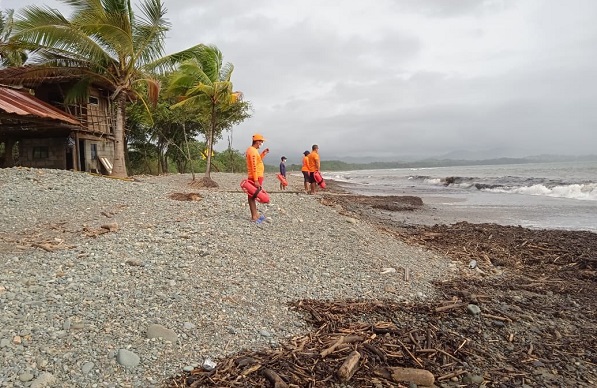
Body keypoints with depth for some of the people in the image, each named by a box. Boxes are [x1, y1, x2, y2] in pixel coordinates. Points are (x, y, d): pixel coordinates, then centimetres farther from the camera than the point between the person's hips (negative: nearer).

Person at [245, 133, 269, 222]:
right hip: (256, 177, -10)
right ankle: (254, 216, -2)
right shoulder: (252, 151, -17)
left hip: (257, 177, 10)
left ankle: (255, 214, 22)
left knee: (253, 195, 14)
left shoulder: (252, 150, 15)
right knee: (252, 196, -6)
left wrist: (263, 154, 17)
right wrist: (256, 180, -25)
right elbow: (254, 167, -22)